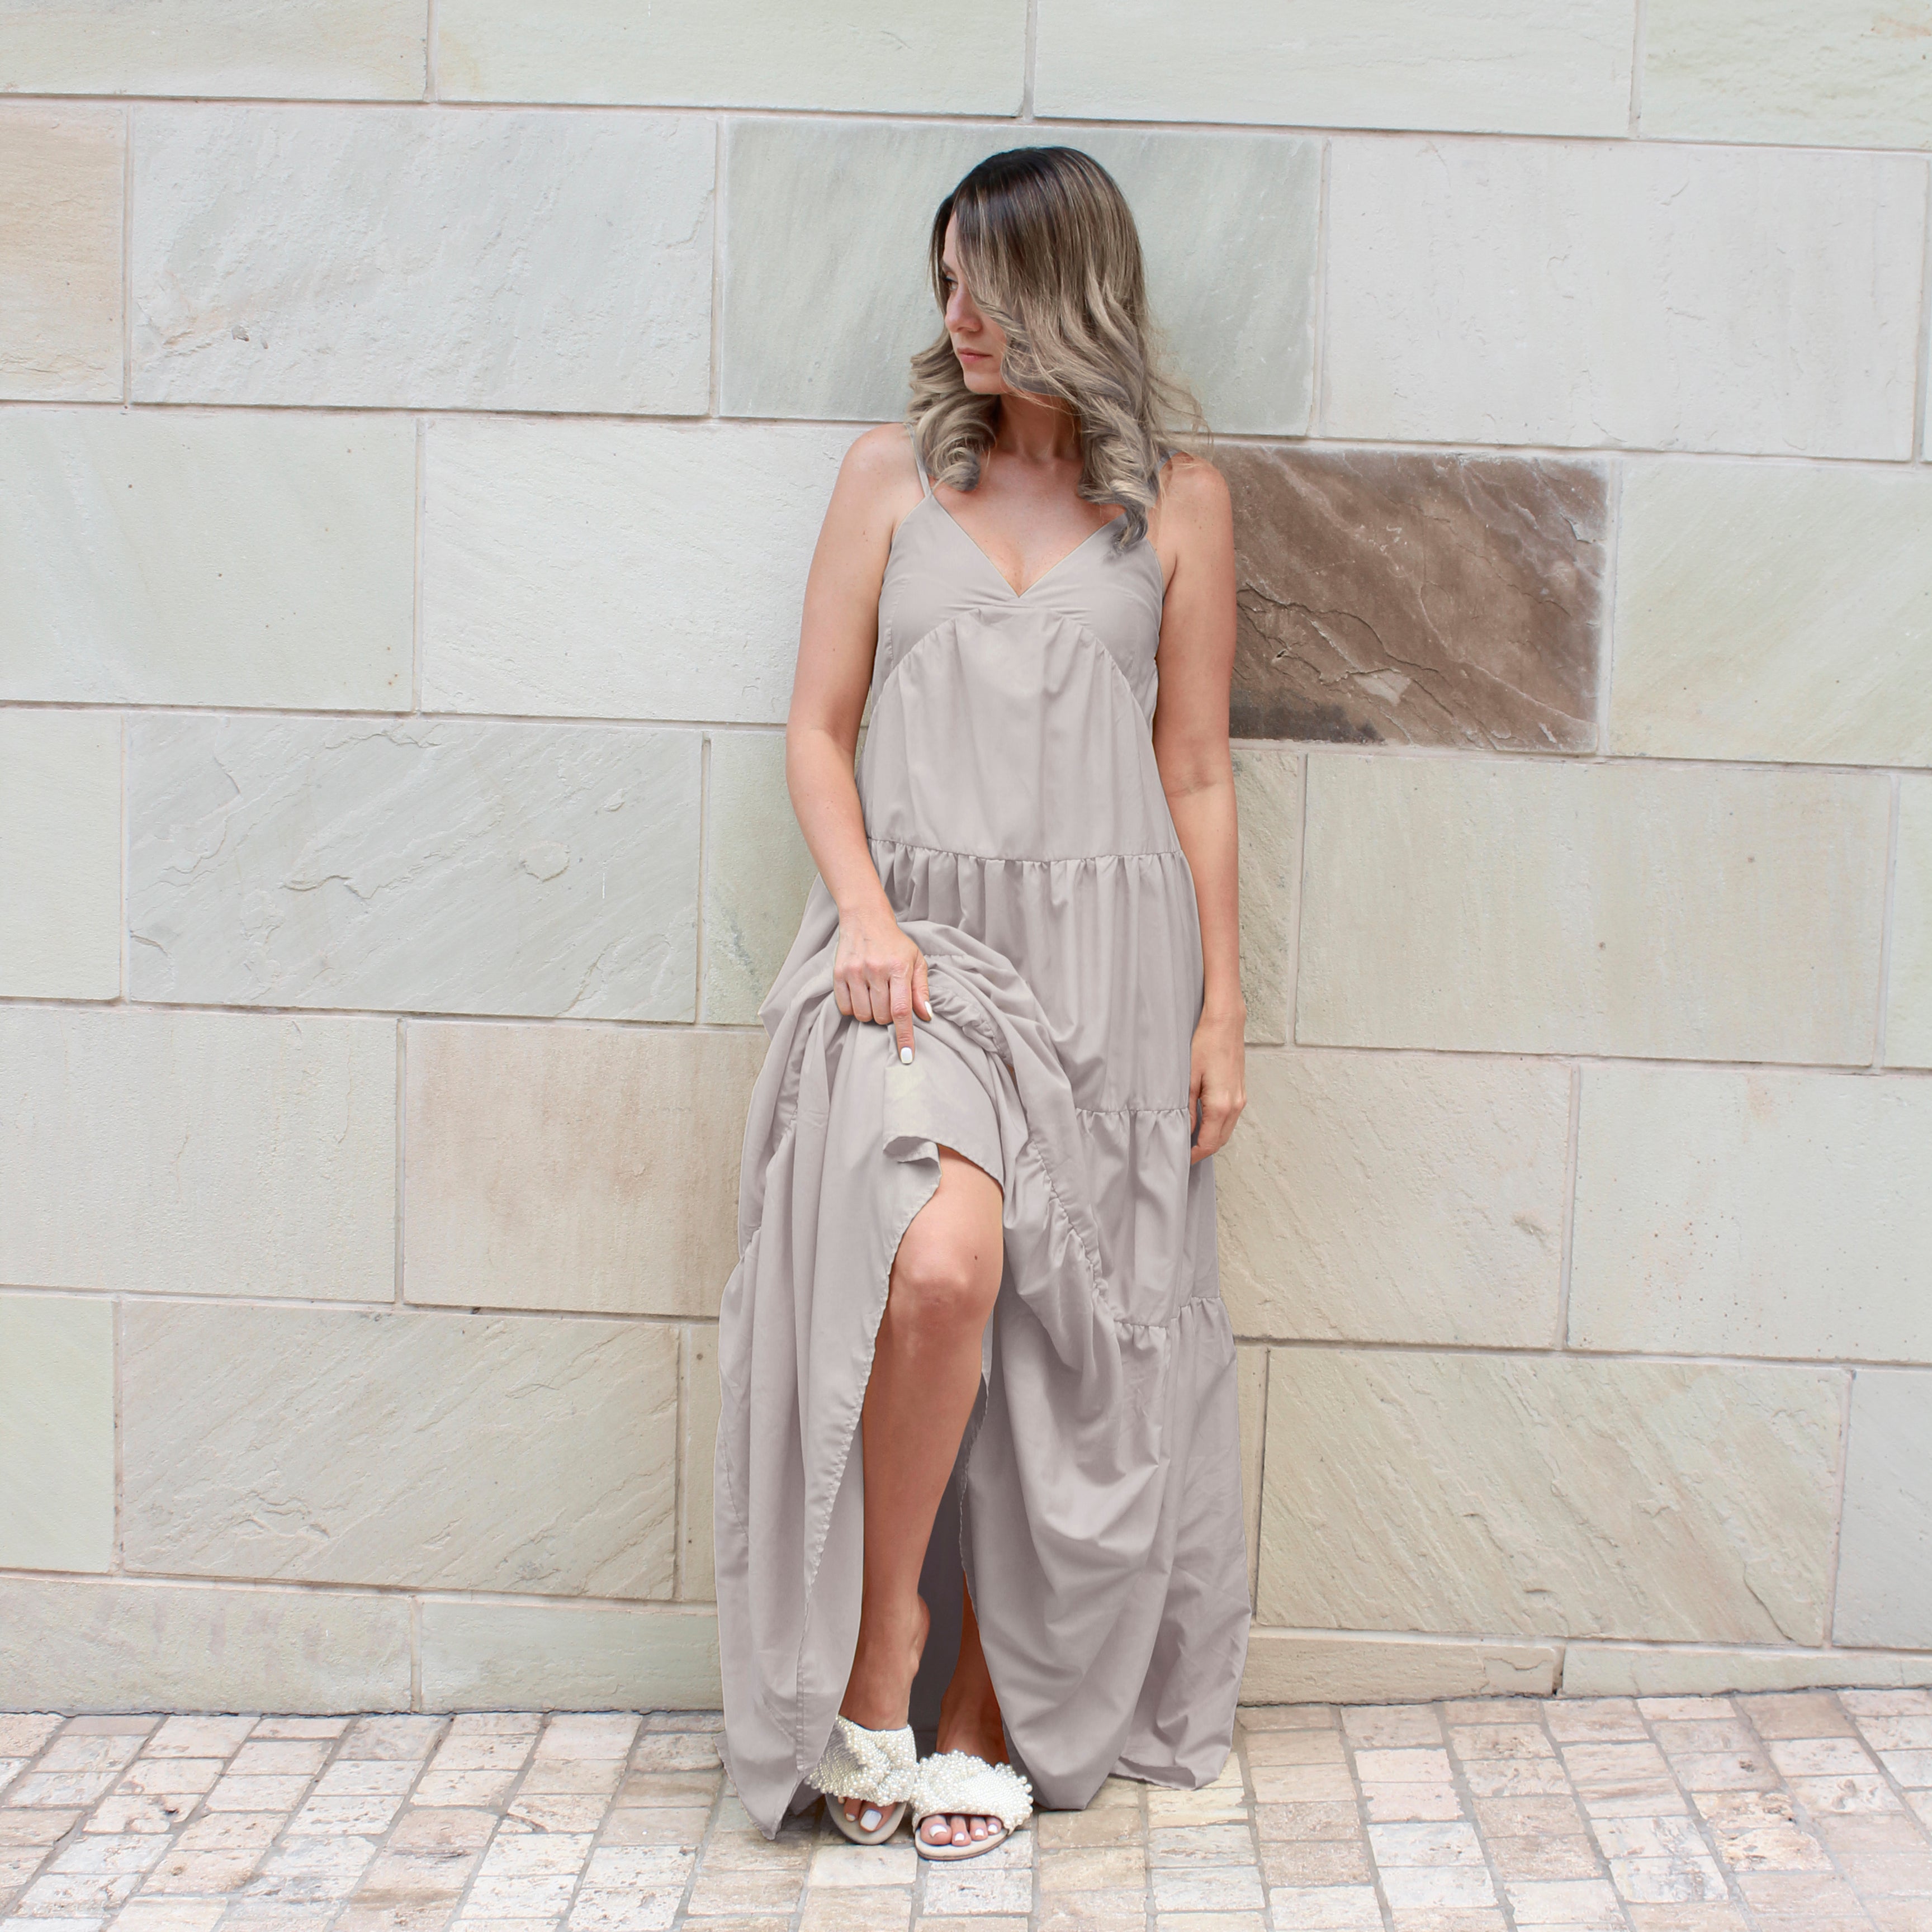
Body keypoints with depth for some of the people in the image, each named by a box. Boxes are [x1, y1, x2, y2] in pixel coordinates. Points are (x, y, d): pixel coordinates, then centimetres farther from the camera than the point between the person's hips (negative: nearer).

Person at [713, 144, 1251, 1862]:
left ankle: (991, 1719, 17)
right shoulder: (893, 475, 9)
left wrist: (1221, 1010, 5)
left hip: (1102, 949, 1)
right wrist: (865, 916, -7)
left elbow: (1196, 780, 9)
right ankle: (883, 1636, -5)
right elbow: (819, 730, 9)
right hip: (918, 930, -1)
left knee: (1062, 1355, 2)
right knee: (942, 1266, -26)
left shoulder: (1178, 503, 7)